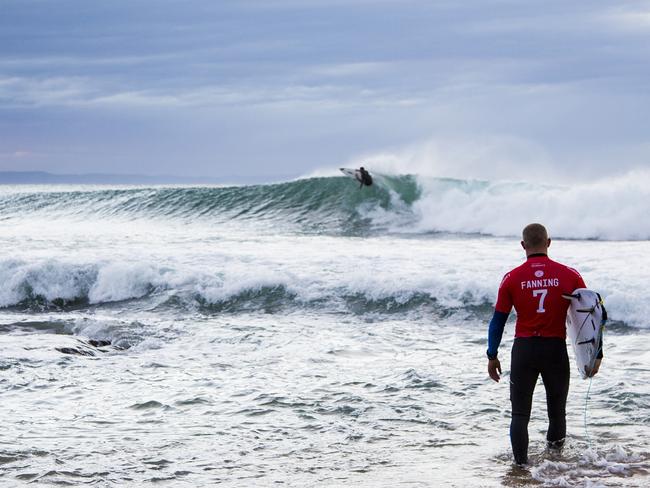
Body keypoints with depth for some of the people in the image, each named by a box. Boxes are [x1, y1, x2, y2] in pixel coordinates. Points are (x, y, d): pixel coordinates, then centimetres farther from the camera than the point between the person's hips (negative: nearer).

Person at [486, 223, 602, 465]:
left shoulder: (512, 278, -4)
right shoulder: (569, 275, -3)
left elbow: (498, 320, 0)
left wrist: (492, 356, 9)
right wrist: (596, 354, 6)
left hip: (524, 349, 0)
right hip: (556, 349, 1)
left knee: (520, 412, 7)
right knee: (557, 406, 18)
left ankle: (521, 462, 0)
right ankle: (556, 444, 32)